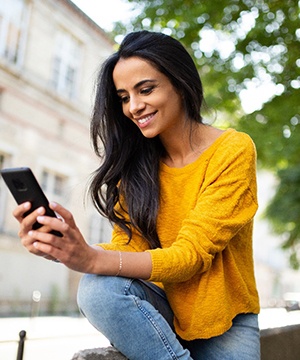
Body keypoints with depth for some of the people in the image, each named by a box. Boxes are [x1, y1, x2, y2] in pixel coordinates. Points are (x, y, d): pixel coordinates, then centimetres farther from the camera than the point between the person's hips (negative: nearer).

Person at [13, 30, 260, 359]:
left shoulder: (234, 150, -12)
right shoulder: (138, 162, 1)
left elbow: (192, 254, -21)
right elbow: (128, 245, -8)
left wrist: (94, 260, -35)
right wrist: (63, 248, -28)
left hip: (224, 321, -3)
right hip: (162, 308, 4)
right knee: (98, 289, -26)